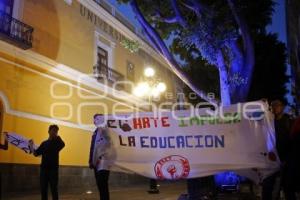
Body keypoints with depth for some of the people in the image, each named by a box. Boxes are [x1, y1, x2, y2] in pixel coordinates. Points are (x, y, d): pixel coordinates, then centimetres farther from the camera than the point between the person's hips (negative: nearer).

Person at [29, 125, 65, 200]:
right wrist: (31, 146, -4)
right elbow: (36, 154, 10)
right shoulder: (44, 143, 13)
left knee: (54, 189, -1)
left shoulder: (57, 141, 3)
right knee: (43, 189, 7)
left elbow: (62, 145, -20)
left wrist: (57, 136, -22)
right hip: (44, 169, 4)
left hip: (53, 169, -3)